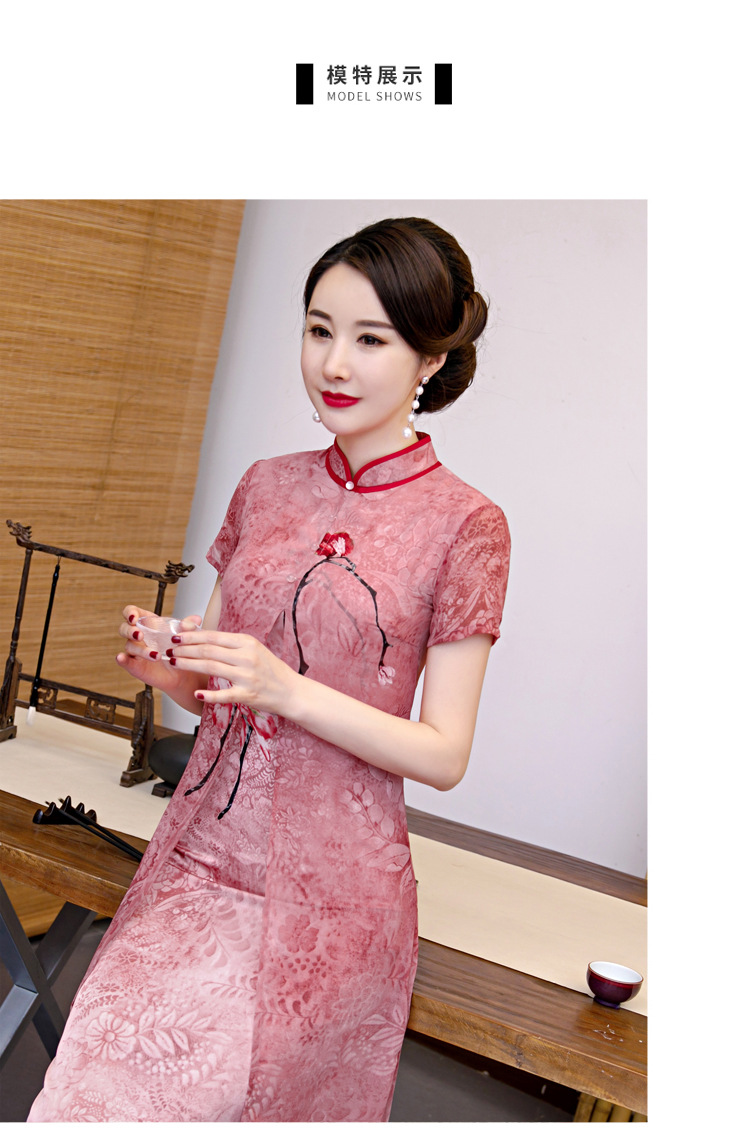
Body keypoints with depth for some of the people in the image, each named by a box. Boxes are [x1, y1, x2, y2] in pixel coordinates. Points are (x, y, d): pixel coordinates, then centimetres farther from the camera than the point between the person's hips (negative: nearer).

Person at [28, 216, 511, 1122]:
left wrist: (285, 687, -20)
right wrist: (166, 667, -10)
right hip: (202, 845, 4)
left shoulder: (463, 525, -8)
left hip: (328, 886, -4)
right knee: (88, 1087, -1)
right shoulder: (266, 486, 6)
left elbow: (444, 755, -9)